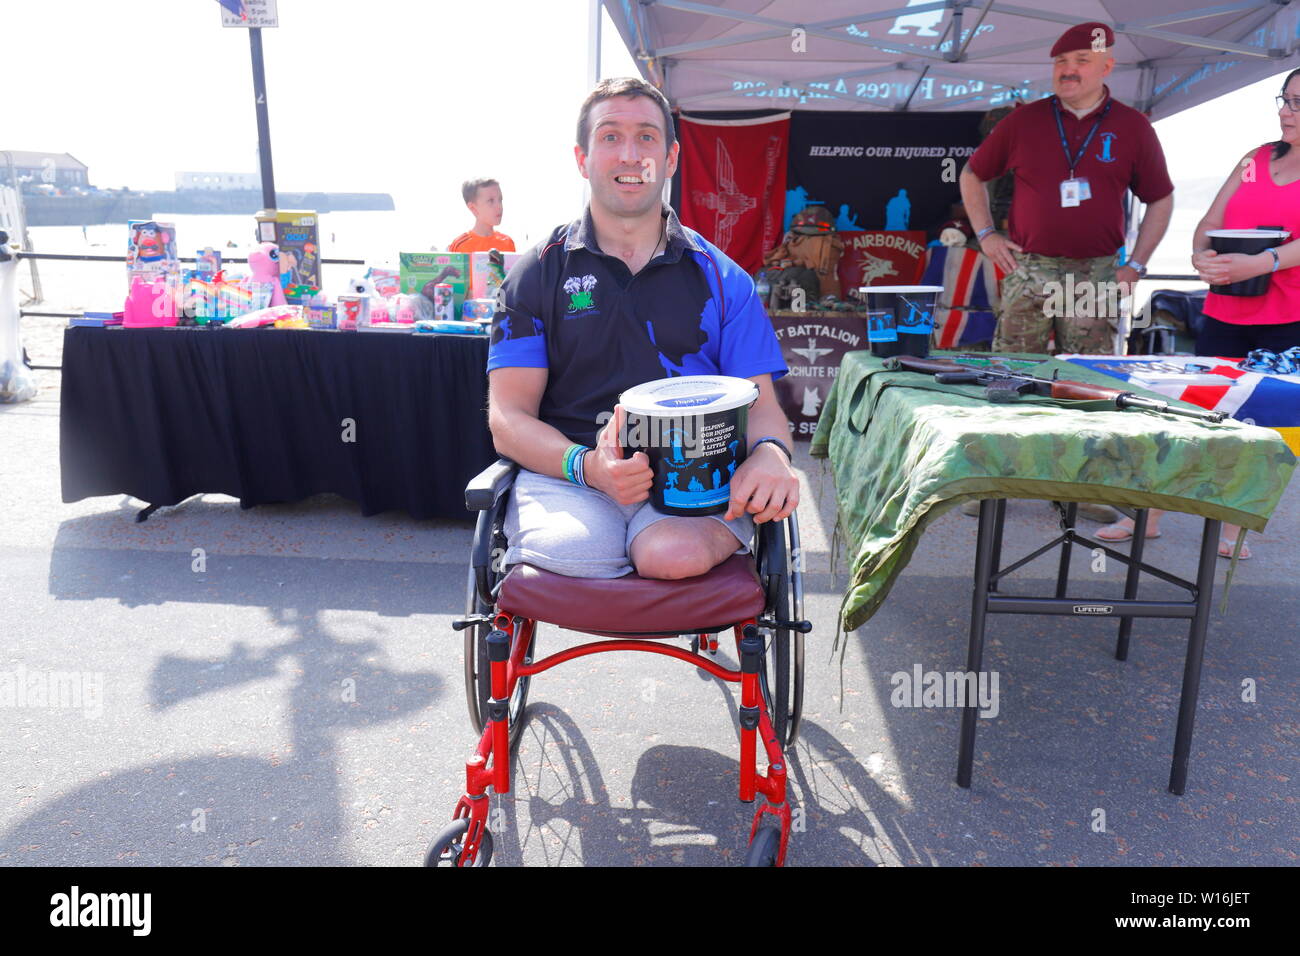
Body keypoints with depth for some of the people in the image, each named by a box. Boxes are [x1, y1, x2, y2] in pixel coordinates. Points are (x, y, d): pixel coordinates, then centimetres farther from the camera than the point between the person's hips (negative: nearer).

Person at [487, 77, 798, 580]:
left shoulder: (720, 277, 14)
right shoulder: (537, 274, 10)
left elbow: (760, 402, 10)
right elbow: (509, 417, 3)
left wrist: (770, 454, -16)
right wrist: (587, 464, -18)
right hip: (566, 475, 0)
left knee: (677, 553, -34)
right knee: (572, 553, -33)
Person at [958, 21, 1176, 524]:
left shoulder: (1132, 128, 6)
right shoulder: (1025, 121, 5)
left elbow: (1160, 199, 13)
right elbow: (972, 174, 14)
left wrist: (1135, 264, 4)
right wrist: (986, 234, 4)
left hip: (1094, 275, 1)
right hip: (1028, 270, 0)